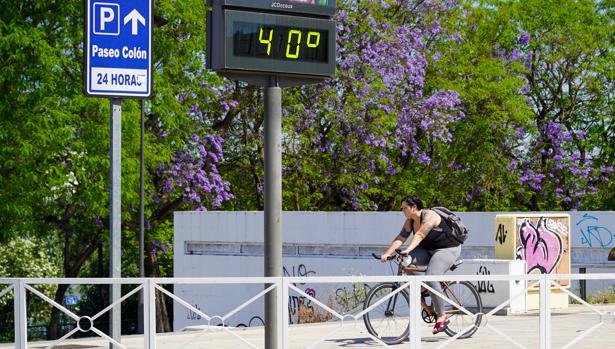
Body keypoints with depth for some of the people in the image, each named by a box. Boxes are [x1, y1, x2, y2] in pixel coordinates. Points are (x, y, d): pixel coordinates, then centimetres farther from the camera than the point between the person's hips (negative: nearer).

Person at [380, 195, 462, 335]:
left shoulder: (429, 216, -23)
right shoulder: (410, 221, 1)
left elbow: (419, 236, -37)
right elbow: (400, 238, -7)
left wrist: (407, 250, -50)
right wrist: (387, 254, -20)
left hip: (448, 249, -8)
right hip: (428, 250, 8)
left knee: (431, 278, -28)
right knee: (406, 261, -18)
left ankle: (442, 317, -18)